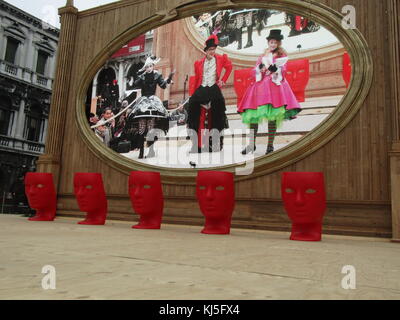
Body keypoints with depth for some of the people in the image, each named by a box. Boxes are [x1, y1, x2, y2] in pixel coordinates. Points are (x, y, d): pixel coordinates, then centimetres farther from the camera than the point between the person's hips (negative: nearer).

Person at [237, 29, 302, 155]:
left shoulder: (282, 56, 15)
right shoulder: (263, 56, 23)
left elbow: (283, 71, 3)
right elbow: (254, 71, 16)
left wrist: (275, 69, -18)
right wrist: (260, 68, -6)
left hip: (275, 85, -3)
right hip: (260, 85, 3)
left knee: (272, 116, -13)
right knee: (253, 115, -6)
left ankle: (270, 145, -7)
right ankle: (252, 144, 1)